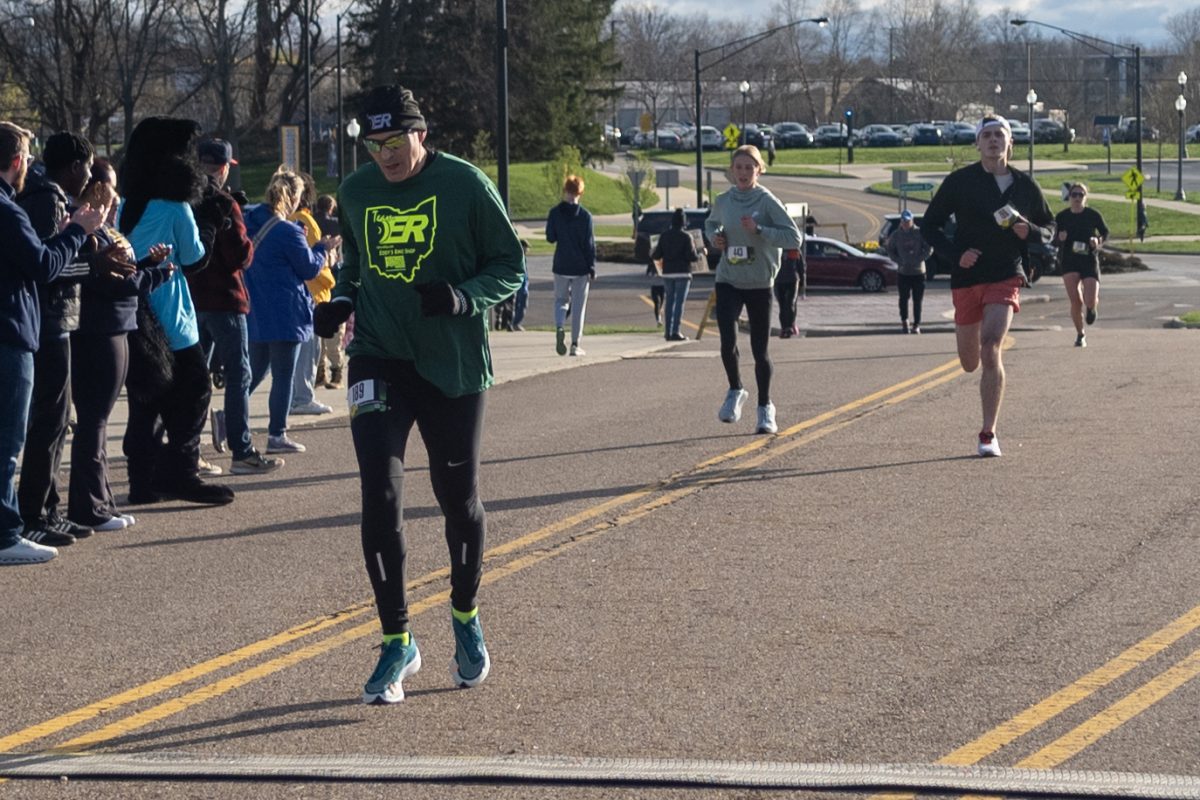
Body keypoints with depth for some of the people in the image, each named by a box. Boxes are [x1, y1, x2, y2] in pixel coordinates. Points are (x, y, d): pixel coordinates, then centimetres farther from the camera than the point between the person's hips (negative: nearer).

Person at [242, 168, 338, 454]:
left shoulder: (250, 223, 5)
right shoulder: (288, 232, -17)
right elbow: (310, 268, -7)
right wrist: (322, 247, 11)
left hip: (254, 314, 7)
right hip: (285, 315, -7)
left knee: (254, 373, 15)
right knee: (284, 376, 3)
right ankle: (277, 435, 7)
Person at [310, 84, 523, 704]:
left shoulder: (465, 185, -7)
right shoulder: (355, 193, 5)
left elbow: (510, 266, -2)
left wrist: (463, 295, -20)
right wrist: (342, 300, 1)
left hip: (454, 366, -2)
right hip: (379, 362, 2)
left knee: (459, 499, 10)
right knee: (380, 497, -11)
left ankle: (465, 616, 35)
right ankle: (397, 641, -2)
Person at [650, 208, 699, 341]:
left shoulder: (664, 235, 3)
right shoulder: (686, 236, -9)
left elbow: (657, 256, 3)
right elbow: (692, 256, -13)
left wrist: (652, 255, 26)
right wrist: (700, 255, 7)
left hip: (667, 273, 4)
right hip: (682, 273, -4)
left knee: (669, 300, 14)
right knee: (680, 301, -3)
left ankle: (668, 331, 15)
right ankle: (675, 332, -9)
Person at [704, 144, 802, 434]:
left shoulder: (768, 202, -8)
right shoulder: (723, 201, 3)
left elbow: (794, 238, -15)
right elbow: (711, 224, 25)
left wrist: (759, 230, -24)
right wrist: (715, 237, 3)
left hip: (759, 284, -2)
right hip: (728, 281, 2)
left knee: (760, 350, 6)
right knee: (728, 342, -16)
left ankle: (765, 409, 23)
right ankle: (735, 391, 12)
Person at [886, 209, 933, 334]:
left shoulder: (920, 233, -3)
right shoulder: (896, 235, 2)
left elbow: (929, 249, -3)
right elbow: (890, 250, 9)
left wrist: (918, 259, -14)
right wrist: (899, 261, -7)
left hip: (918, 271, -1)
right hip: (903, 272, 1)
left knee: (917, 300, 0)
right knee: (904, 298, 2)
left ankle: (916, 325, 6)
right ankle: (904, 321, 19)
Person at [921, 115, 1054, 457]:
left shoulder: (1025, 185, 4)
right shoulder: (959, 181, 0)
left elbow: (1049, 228, 16)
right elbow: (929, 226, 4)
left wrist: (1029, 232, -7)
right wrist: (955, 253, -12)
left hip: (1005, 277, -1)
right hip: (967, 278, 1)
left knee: (990, 351, -19)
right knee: (970, 362, 10)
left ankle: (988, 435, -13)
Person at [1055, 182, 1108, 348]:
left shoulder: (1093, 215, -2)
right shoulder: (1062, 217, 0)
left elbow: (1105, 232, 11)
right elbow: (1054, 238, 10)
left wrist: (1098, 240, -10)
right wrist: (1059, 238, -13)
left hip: (1089, 261, -1)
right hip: (1069, 262, 1)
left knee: (1090, 301, -12)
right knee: (1075, 301, -11)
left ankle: (1092, 307, 30)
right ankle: (1080, 334, 11)